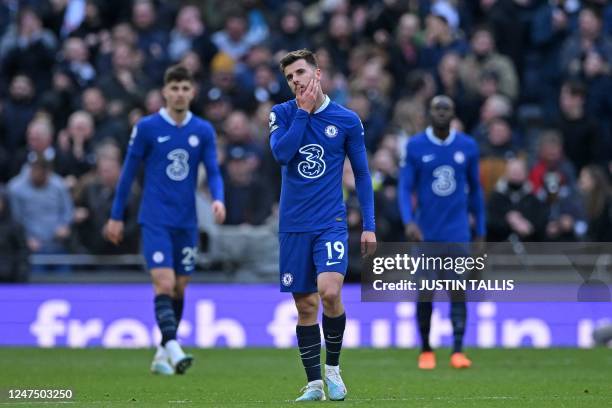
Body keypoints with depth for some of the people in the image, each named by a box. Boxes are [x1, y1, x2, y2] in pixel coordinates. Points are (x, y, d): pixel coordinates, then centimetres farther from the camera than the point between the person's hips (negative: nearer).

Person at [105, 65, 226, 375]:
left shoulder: (203, 131, 5)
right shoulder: (147, 127, -3)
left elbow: (213, 172, 2)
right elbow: (128, 172, 3)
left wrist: (218, 199, -20)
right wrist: (116, 216, 5)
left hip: (186, 222, 4)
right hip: (155, 219, -4)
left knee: (179, 289, 8)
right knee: (164, 283, -18)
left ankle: (162, 355, 19)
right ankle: (173, 348, -26)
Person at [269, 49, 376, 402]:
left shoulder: (347, 120, 1)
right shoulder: (282, 114, 4)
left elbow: (362, 174, 7)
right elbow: (281, 153, -14)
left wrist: (369, 225, 2)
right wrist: (304, 111, -11)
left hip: (331, 223, -2)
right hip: (294, 225, 2)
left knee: (329, 292, -20)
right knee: (305, 306, 4)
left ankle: (333, 367, 0)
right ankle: (314, 383, 11)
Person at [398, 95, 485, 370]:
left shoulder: (468, 147, 4)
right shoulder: (415, 146, -1)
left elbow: (475, 190, 12)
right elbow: (405, 188, -3)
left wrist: (480, 232, 12)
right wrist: (408, 221, -20)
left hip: (457, 232, 0)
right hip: (425, 233, 0)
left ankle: (458, 351, -15)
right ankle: (426, 350, 18)